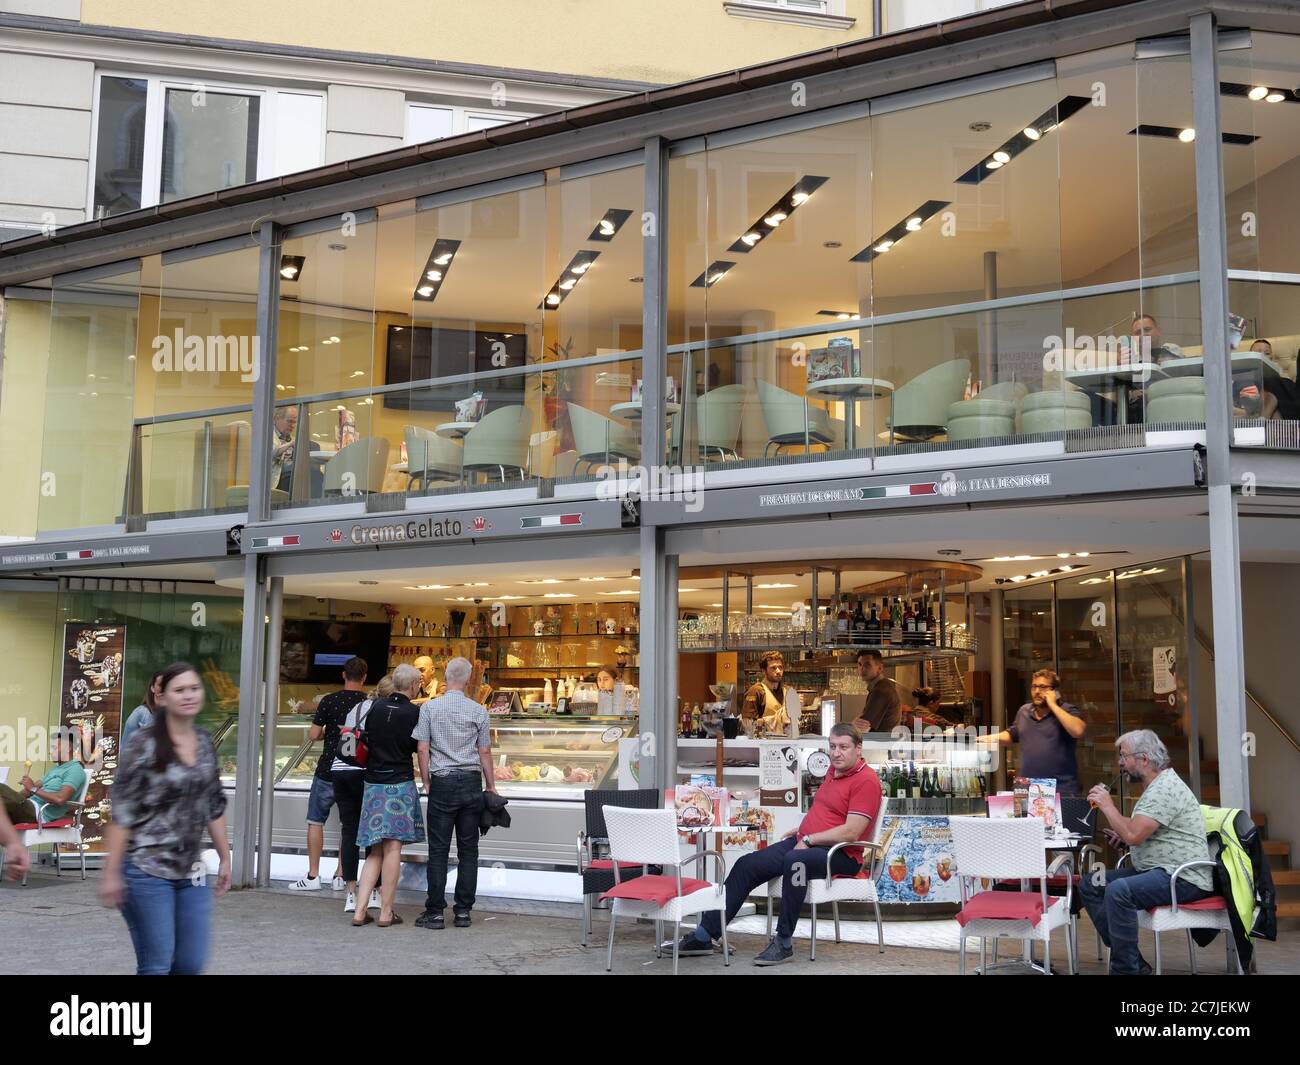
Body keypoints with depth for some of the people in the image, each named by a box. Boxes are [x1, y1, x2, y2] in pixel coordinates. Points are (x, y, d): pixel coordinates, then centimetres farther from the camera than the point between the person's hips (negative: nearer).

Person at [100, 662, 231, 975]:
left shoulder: (205, 743, 7)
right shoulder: (143, 745, -11)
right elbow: (122, 811, -12)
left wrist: (224, 857, 15)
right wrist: (111, 871, -15)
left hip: (191, 872, 6)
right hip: (147, 870, -6)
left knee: (191, 965, 6)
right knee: (156, 966, -3)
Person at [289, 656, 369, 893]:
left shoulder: (329, 700, -9)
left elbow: (313, 735, -7)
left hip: (328, 771, -2)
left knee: (316, 822, 7)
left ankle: (313, 876, 6)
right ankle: (341, 876, 16)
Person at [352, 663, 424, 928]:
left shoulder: (376, 707, 5)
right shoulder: (414, 712, -9)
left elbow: (366, 742, 12)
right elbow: (420, 748, -2)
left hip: (373, 783, 5)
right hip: (400, 784, -5)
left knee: (375, 851, 11)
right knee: (393, 848, 0)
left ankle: (360, 911, 6)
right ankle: (386, 913, 3)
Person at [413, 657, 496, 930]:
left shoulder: (429, 708, -3)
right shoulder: (478, 711, 0)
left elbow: (422, 749, -2)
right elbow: (485, 753, 5)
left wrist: (427, 783, 8)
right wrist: (491, 786, 14)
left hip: (442, 783, -1)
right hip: (472, 783, 1)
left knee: (438, 850, 3)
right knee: (468, 850, 7)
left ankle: (435, 912, 4)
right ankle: (463, 911, 9)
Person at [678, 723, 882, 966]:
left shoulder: (866, 780, -12)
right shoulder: (835, 771, 15)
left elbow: (851, 833, -21)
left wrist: (809, 839, -16)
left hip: (841, 855, -9)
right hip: (804, 842, 9)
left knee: (794, 861, -39)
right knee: (747, 865, -4)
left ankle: (783, 943, -27)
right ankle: (704, 935, -2)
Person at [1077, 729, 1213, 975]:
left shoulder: (1165, 788, -17)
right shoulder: (1155, 787, 17)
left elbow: (1133, 834, -25)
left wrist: (1107, 805, -11)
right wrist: (1126, 839, 9)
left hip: (1184, 879, -11)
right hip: (1158, 871, 11)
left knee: (1118, 891, -33)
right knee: (1089, 883, 5)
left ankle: (1126, 968, -21)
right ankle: (1131, 960, 2)